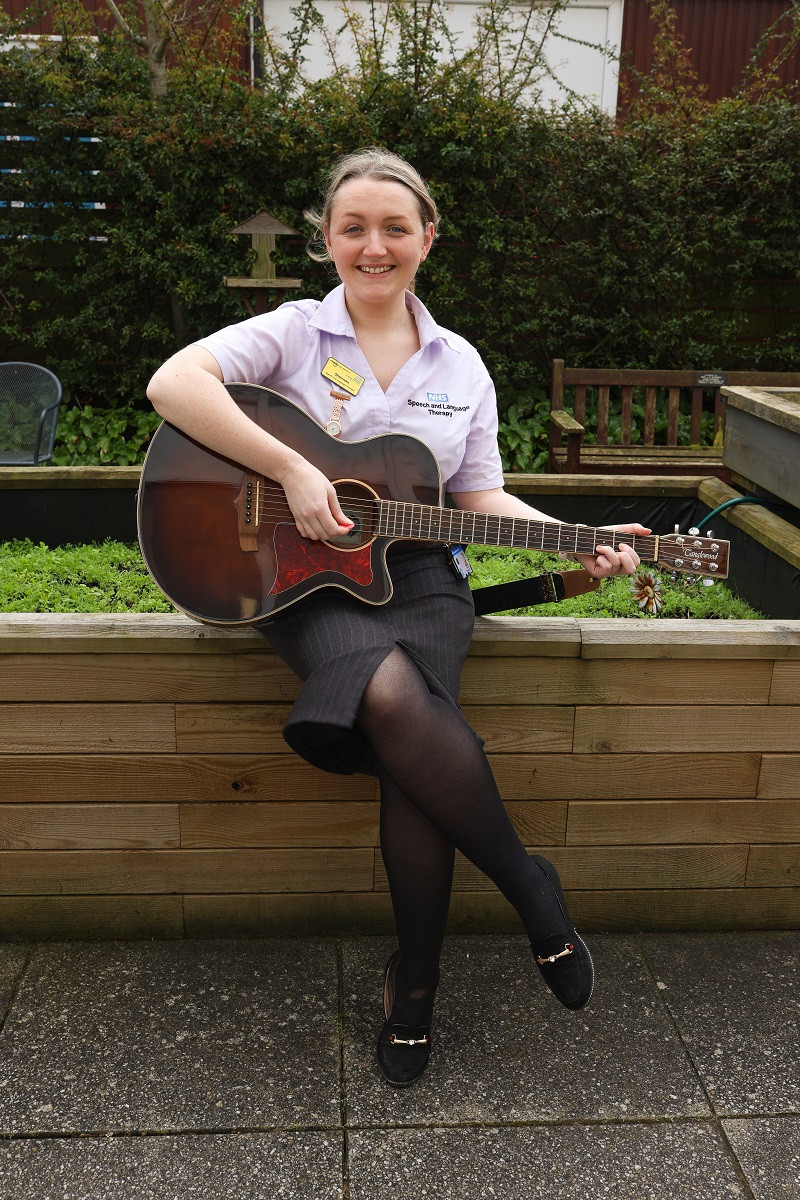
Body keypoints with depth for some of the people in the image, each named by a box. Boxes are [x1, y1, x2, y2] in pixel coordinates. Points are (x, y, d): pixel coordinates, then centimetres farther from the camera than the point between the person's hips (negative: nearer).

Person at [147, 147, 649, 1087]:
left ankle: (414, 984, -6)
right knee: (395, 697, -35)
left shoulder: (460, 366, 14)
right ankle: (528, 886, -11)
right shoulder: (293, 333, 3)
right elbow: (172, 383, -12)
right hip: (306, 579, -2)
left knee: (403, 727, -29)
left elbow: (480, 498, 13)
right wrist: (291, 470, -20)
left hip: (420, 577, 2)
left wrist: (579, 547, -2)